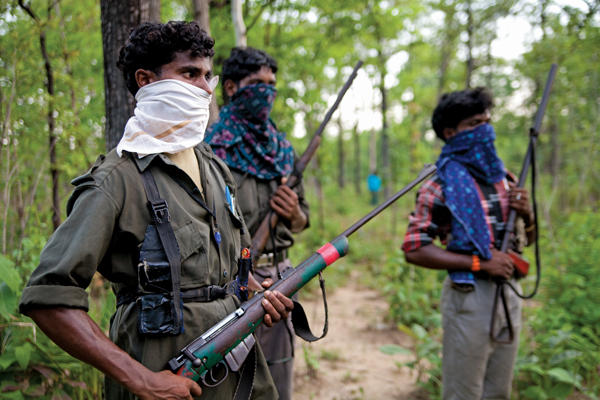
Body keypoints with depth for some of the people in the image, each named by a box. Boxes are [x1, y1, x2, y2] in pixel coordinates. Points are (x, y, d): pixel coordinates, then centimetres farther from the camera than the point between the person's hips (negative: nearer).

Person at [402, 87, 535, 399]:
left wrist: (526, 214, -5)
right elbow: (413, 250, -16)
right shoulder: (440, 186, -10)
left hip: (509, 292, 6)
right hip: (469, 295, -6)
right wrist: (480, 263, -21)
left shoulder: (504, 179, 9)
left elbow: (526, 239, 18)